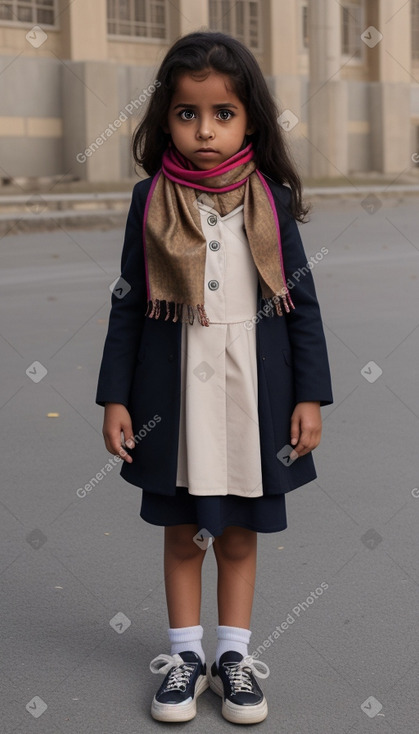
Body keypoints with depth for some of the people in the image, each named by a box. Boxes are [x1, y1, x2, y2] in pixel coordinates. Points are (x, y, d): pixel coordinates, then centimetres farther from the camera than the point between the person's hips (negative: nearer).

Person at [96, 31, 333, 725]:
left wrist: (310, 397, -2)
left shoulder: (271, 200, -3)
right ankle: (185, 654, 27)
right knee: (182, 532, 12)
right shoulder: (152, 199, -3)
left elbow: (303, 301, 1)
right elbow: (128, 303, 1)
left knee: (239, 535, 11)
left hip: (253, 392, 0)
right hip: (176, 390, 0)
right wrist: (115, 397, -1)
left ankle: (234, 655, 27)